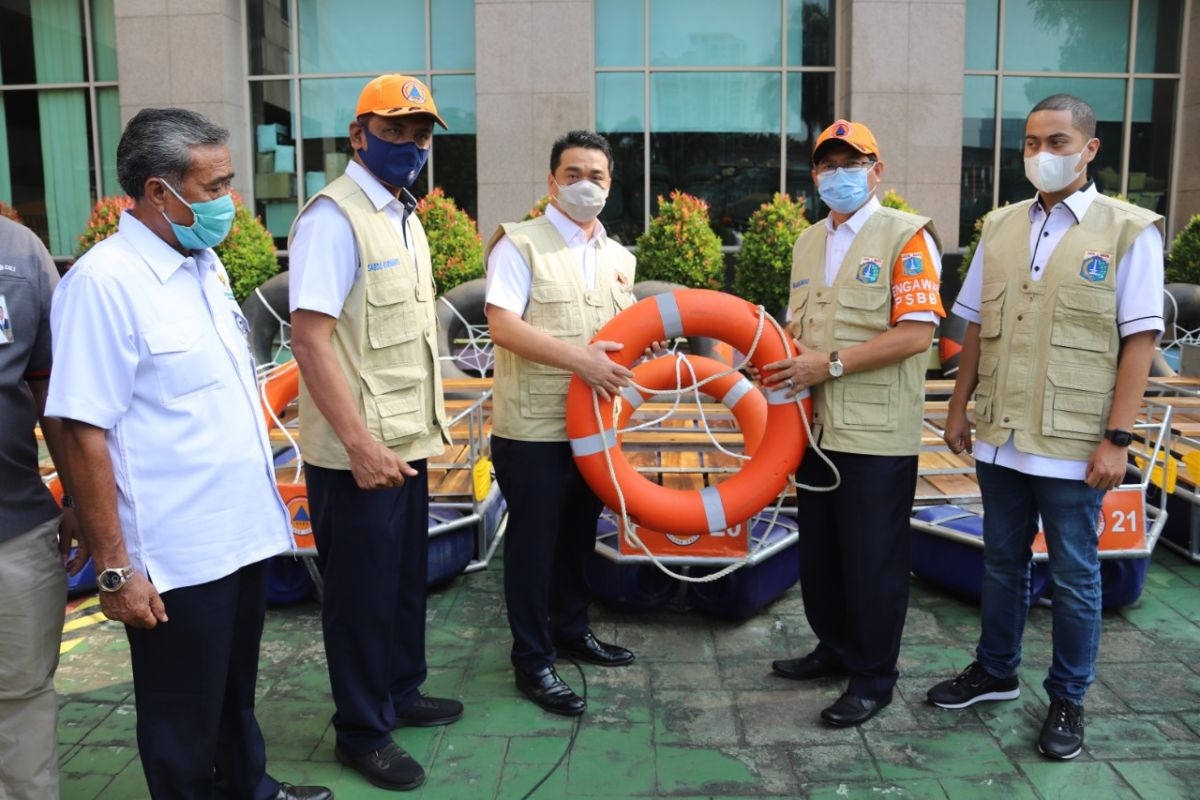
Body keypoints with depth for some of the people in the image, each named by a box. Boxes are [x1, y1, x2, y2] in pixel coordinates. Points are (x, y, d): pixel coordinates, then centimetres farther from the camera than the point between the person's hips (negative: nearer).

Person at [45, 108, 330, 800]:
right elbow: (84, 434, -19)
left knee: (238, 689, 25)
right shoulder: (105, 282, -18)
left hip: (244, 531, 8)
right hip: (175, 559, -8)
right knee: (184, 720, 12)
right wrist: (114, 569, -18)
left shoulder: (206, 263, 7)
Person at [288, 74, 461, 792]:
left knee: (406, 576, 19)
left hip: (407, 441, 8)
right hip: (360, 450, -8)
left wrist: (428, 423, 16)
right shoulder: (335, 216, -14)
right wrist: (359, 444, -24)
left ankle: (401, 692, 38)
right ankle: (362, 730, 23)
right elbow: (309, 336, -21)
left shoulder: (404, 217, 13)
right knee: (362, 589, 5)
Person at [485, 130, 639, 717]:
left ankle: (571, 629, 37)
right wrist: (579, 358, -25)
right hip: (533, 427, -6)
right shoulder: (520, 244, -8)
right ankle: (533, 661, 16)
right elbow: (502, 326, -19)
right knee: (534, 540, 3)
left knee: (579, 533, 18)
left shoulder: (618, 257, 13)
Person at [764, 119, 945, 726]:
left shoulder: (907, 236, -7)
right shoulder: (808, 242, 16)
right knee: (818, 550, 17)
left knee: (873, 559, 3)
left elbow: (916, 333, -17)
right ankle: (835, 648, 36)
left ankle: (874, 677, 20)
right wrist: (779, 355, 2)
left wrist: (831, 364, -20)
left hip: (876, 434, -7)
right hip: (816, 426, 7)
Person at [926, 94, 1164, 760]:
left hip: (1072, 444, -4)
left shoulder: (1128, 231, -5)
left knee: (1074, 577, 8)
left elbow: (1140, 339, -8)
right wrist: (958, 408, 9)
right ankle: (995, 671, 35)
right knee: (1002, 563, 17)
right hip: (1000, 436, 4)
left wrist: (1116, 438, -13)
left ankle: (1067, 700, 26)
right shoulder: (1000, 227, 8)